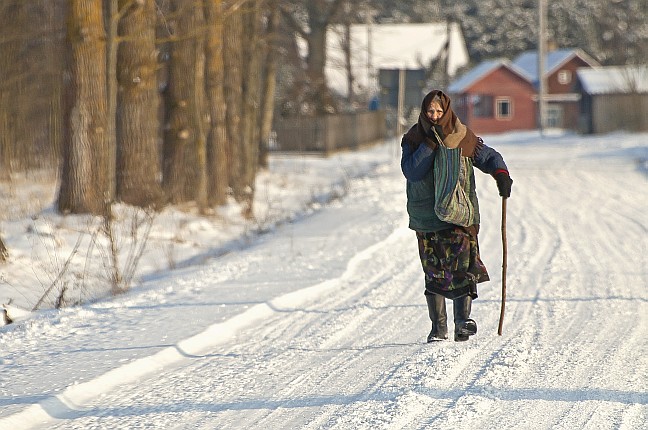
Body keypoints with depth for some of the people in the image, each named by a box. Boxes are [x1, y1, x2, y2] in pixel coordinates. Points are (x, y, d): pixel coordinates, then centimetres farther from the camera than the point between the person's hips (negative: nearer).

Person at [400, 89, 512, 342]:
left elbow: (488, 157, 11)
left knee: (462, 266, -16)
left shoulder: (463, 139, 1)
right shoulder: (413, 140, 1)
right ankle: (438, 327, 12)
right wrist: (431, 144, -19)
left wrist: (501, 173, -10)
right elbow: (412, 172, -14)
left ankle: (463, 320, -18)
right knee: (434, 274, 4)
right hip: (426, 218, 1)